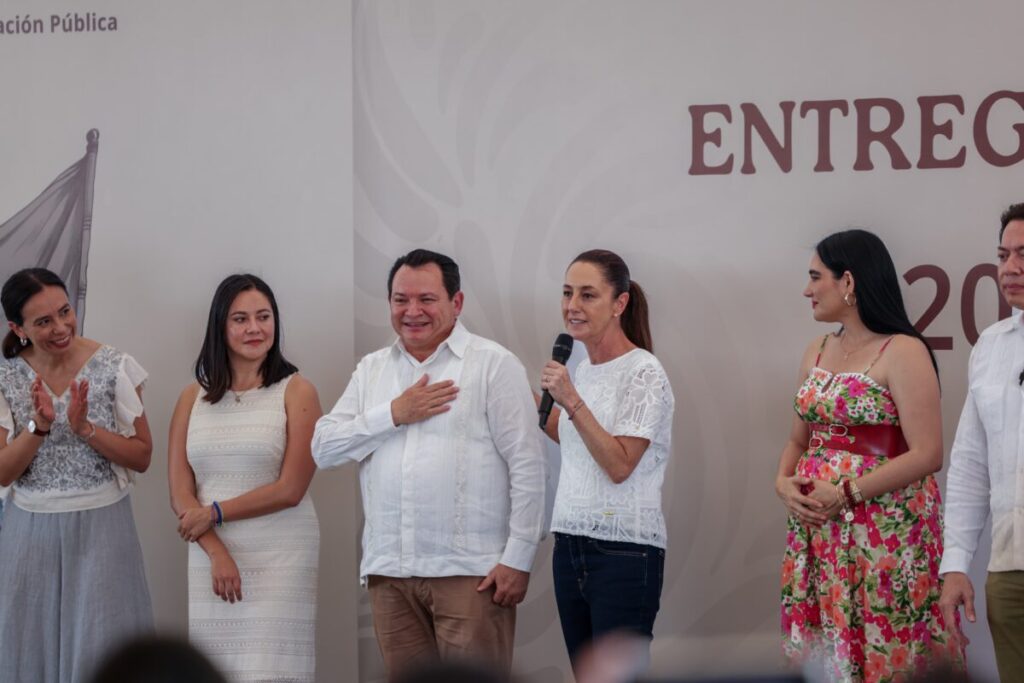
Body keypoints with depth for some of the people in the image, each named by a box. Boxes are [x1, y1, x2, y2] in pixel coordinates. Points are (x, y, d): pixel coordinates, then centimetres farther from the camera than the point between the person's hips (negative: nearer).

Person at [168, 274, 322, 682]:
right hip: (210, 557, 3)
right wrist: (217, 554, -10)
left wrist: (215, 513, -4)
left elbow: (290, 490, -7)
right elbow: (180, 493, 3)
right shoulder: (194, 397, 10)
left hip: (280, 559, -3)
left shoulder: (296, 392, 0)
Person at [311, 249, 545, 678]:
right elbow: (323, 449, 7)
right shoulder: (371, 369, 15)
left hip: (471, 572, -5)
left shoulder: (494, 364, -1)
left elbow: (527, 465, -5)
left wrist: (518, 559, -10)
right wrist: (394, 414, -6)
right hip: (390, 571, 5)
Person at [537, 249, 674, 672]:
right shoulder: (581, 370, 12)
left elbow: (620, 465, -18)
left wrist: (572, 401, -22)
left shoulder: (644, 374, -11)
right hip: (571, 547, 8)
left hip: (624, 554, -8)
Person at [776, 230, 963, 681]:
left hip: (883, 536, -7)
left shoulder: (902, 352, -10)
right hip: (818, 533, 7)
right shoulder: (817, 353, 13)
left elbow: (926, 455, -16)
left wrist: (846, 493, -19)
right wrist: (784, 482, -2)